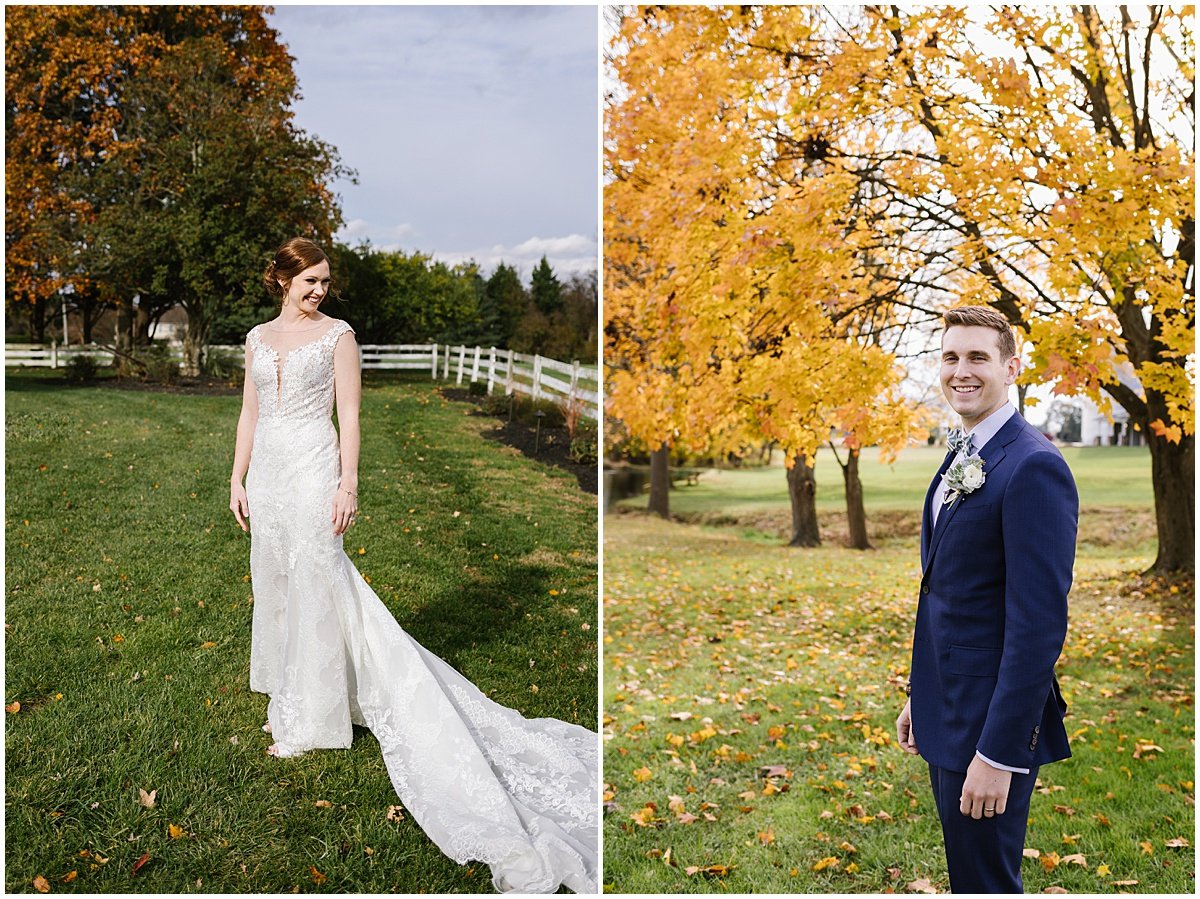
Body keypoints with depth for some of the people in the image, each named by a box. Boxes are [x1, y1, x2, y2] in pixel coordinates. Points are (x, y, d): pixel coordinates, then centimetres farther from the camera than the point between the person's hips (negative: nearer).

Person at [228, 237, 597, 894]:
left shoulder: (337, 334, -3)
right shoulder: (259, 337, 12)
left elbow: (349, 414, -7)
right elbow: (249, 413, 15)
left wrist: (348, 484, -14)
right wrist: (238, 479, 9)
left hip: (312, 470, -6)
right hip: (267, 472, 6)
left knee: (313, 585, -4)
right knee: (273, 585, 13)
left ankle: (310, 719, 6)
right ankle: (285, 699, 29)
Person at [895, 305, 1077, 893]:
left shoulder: (1033, 466, -19)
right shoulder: (960, 459, 11)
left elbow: (1039, 623, -23)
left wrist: (999, 753, -23)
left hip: (991, 725, -9)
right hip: (948, 713, 9)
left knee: (985, 881, 4)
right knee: (965, 872, 22)